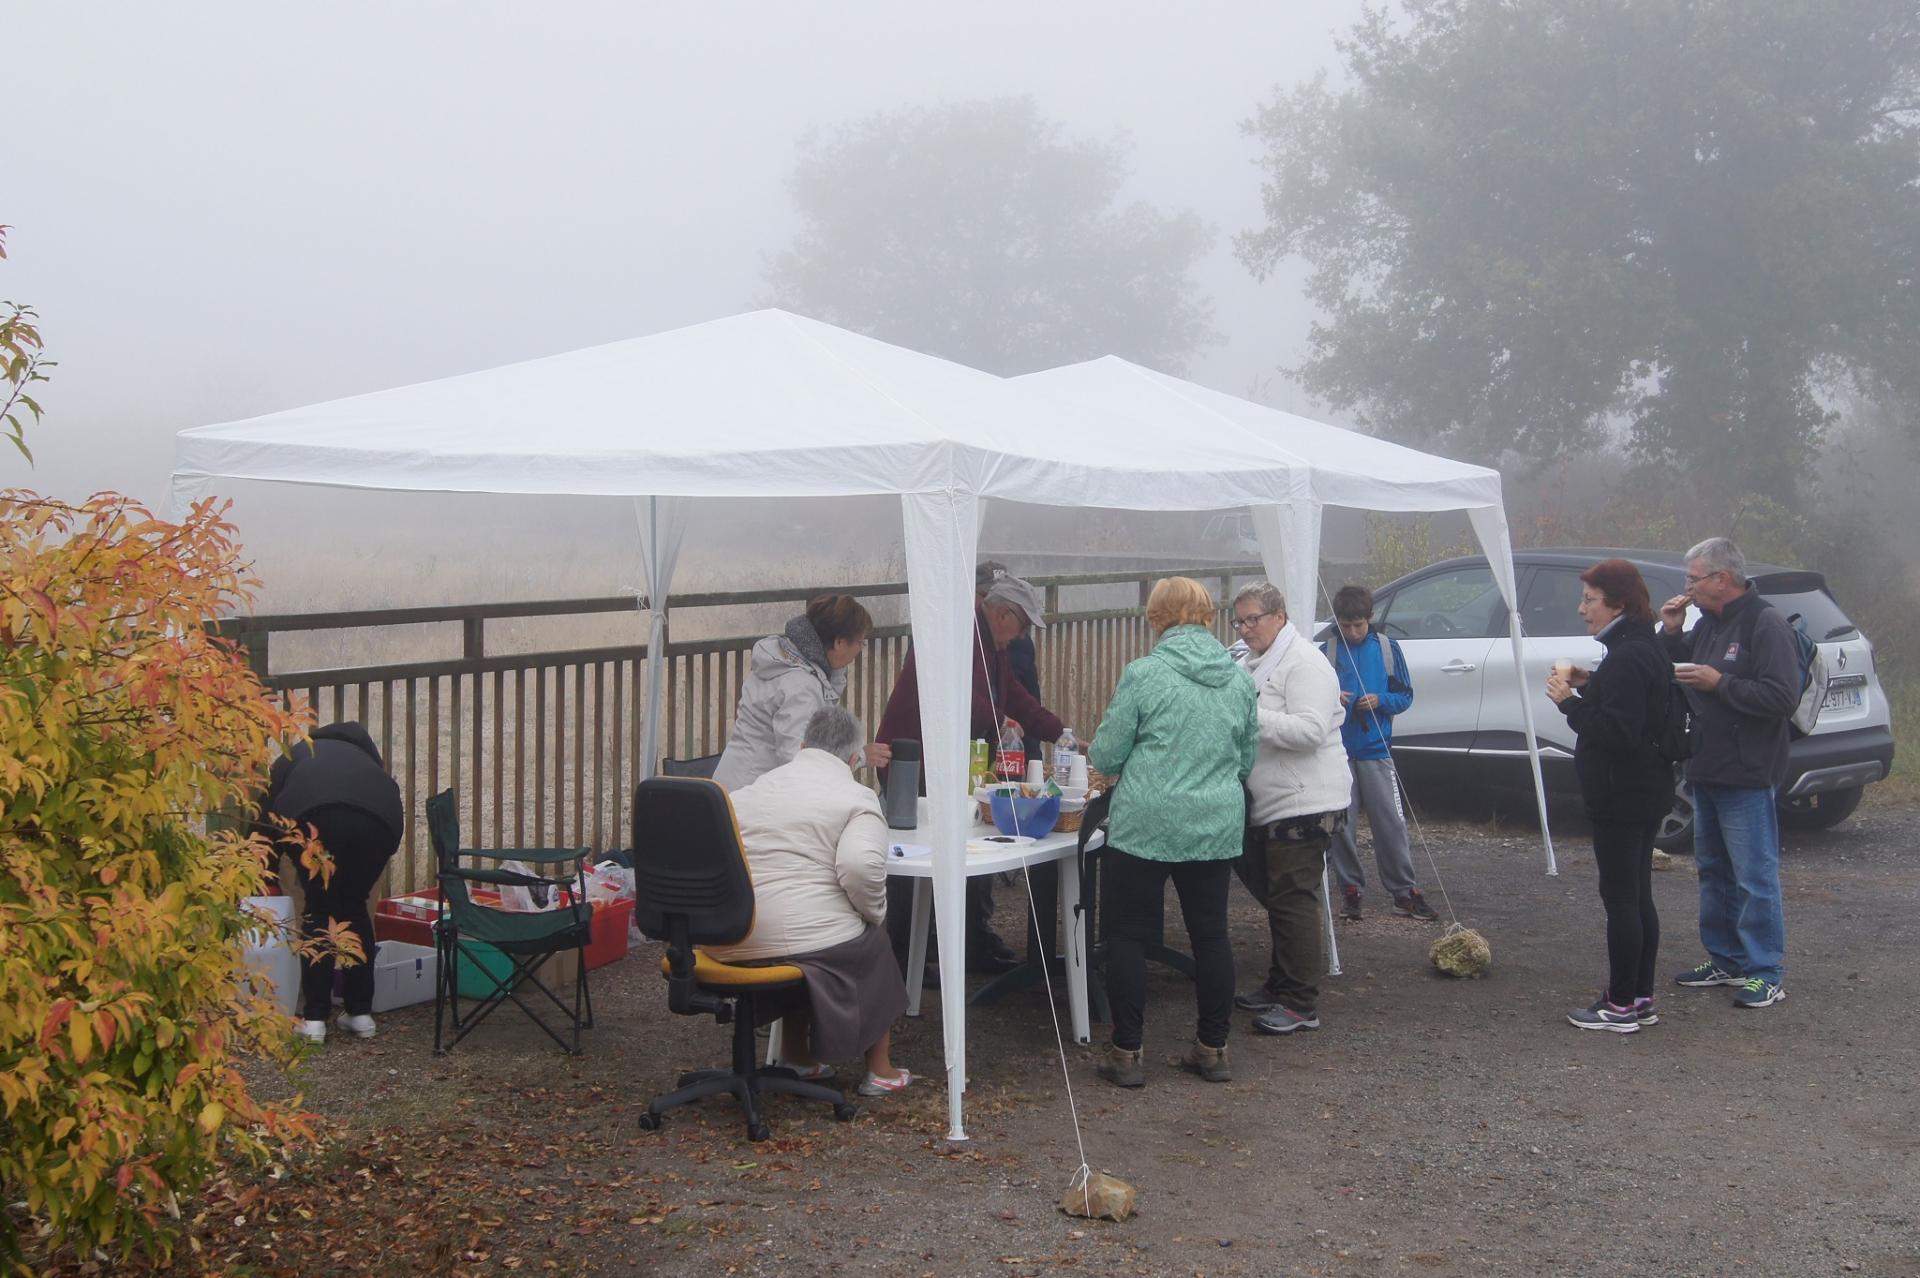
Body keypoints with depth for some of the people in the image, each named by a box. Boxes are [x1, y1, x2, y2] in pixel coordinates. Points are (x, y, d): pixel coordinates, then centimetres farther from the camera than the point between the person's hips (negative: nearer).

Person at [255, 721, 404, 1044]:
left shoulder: (293, 756, 37)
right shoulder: (361, 754, 42)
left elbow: (265, 821, 28)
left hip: (313, 814, -2)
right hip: (379, 817, 2)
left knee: (318, 911, 16)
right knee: (354, 908, 22)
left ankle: (314, 1018, 14)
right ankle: (361, 1014, 24)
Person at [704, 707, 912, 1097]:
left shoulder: (749, 791, 15)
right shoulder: (857, 797, -3)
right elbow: (861, 865, -21)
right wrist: (875, 911, -2)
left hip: (723, 942, 6)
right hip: (804, 943, -6)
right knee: (875, 941, 24)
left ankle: (796, 1057, 38)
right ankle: (880, 1070, 31)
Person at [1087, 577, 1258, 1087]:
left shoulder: (1142, 674, -10)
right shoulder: (1239, 679, 5)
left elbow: (1106, 755, -5)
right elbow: (1247, 760, 15)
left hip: (1145, 824, -4)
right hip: (1216, 828, 4)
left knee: (1128, 936, 6)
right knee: (1211, 935, 14)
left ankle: (1126, 1054, 10)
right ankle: (1213, 1049, 21)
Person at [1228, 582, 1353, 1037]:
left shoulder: (1304, 664, -14)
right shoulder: (1252, 663, 16)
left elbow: (1309, 730, -26)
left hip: (1304, 803, -10)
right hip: (1270, 806, 10)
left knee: (1293, 900, -7)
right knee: (1274, 895, 17)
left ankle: (1301, 1004, -1)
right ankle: (1279, 987, 29)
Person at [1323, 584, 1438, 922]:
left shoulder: (1386, 648, 2)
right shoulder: (1327, 650, 0)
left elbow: (1405, 695, 7)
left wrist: (1381, 700, -12)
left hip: (1376, 751, 0)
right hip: (1337, 751, 0)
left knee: (1391, 822, -2)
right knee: (1341, 824, 4)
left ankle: (1404, 891, 6)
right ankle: (1350, 888, 15)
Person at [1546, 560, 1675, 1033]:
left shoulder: (1627, 658, -20)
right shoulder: (1643, 648, 13)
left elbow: (1618, 732, -26)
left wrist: (1569, 701, -18)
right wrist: (1587, 686, 8)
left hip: (1622, 796, -11)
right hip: (1643, 791, 11)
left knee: (1620, 897, -4)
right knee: (1637, 896, 15)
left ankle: (1621, 1006, 1)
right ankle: (1640, 998, 22)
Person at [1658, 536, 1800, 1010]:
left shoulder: (1765, 624, -14)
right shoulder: (1708, 623, 12)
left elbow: (1782, 697, -22)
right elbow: (1676, 676, 18)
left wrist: (1719, 682, -21)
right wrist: (1671, 634, 3)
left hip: (1746, 776, -9)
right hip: (1707, 771, 9)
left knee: (1755, 877, -4)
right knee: (1714, 871, 16)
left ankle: (1766, 974, 3)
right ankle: (1725, 960, 27)